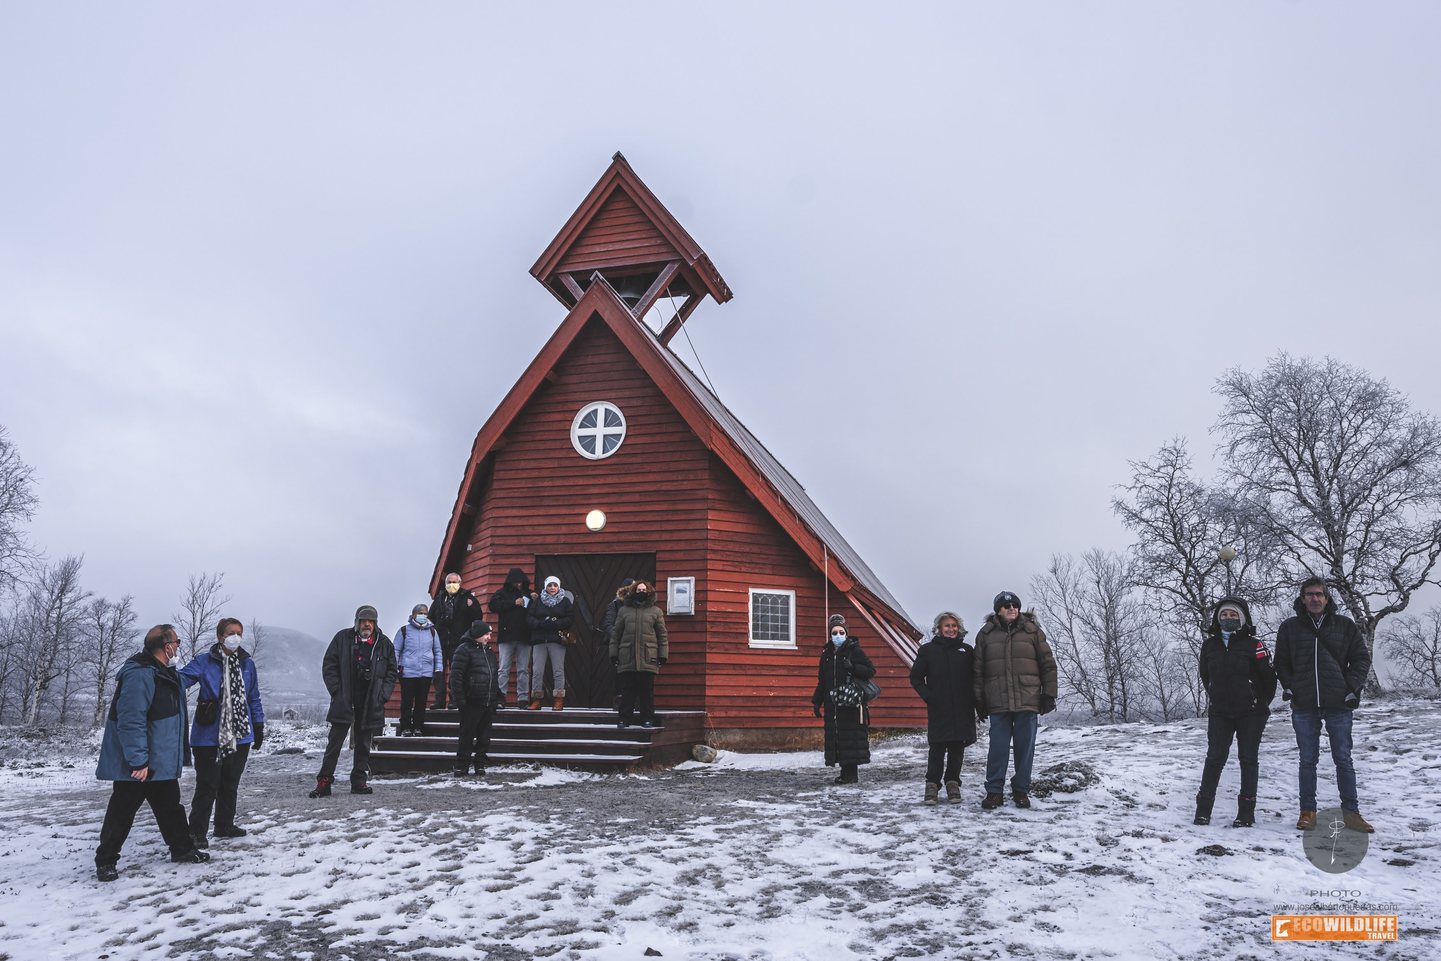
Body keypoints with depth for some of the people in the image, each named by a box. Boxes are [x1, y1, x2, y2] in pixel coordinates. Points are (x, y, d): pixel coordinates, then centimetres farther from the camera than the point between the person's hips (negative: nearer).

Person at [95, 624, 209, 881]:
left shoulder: (165, 673, 11)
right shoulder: (139, 675, -23)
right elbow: (131, 720, -28)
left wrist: (180, 754, 25)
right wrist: (137, 761, -28)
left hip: (162, 761, 10)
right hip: (137, 765, -10)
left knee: (170, 804, 16)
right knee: (122, 811, 2)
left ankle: (182, 849, 27)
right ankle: (105, 860, 14)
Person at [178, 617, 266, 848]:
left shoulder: (247, 663, 7)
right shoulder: (204, 662, -6)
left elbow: (254, 698, 14)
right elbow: (182, 678, -21)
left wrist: (259, 727, 14)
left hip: (240, 736, 5)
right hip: (210, 737, -5)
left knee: (230, 784, 16)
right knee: (207, 785, -3)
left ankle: (225, 825, 31)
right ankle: (197, 831, 8)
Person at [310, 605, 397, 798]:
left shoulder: (384, 644, 7)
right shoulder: (343, 638, 1)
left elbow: (391, 672, 12)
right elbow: (329, 666, 2)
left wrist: (383, 695, 0)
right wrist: (337, 691, -7)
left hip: (370, 705, 2)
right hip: (344, 702, -2)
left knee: (363, 744, 10)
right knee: (334, 743, -1)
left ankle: (359, 781, 18)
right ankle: (324, 782, 3)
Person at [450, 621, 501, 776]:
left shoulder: (489, 651, 17)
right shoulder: (464, 650, -8)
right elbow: (456, 676, -13)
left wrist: (496, 698, 19)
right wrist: (459, 699, -16)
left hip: (489, 704, 7)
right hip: (472, 703, -7)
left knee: (484, 736, 9)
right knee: (467, 736, -1)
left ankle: (480, 764, 17)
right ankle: (461, 767, 6)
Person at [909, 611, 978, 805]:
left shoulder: (967, 650, 8)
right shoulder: (928, 650, 3)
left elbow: (974, 678, 12)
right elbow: (915, 677, 6)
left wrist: (972, 700, 0)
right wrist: (928, 696, -5)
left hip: (962, 710, 2)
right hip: (938, 710, -2)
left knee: (957, 748, 6)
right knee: (937, 748, -3)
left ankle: (952, 783, 17)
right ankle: (932, 784, 6)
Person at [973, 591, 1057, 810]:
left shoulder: (1032, 631, 5)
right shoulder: (986, 634, 7)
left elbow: (1048, 664, 6)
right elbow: (978, 670, 9)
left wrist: (1049, 694, 1)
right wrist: (980, 700, 6)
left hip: (1028, 701, 0)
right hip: (998, 703, 0)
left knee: (1025, 748, 5)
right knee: (998, 749, 0)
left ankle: (1021, 790, 17)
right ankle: (994, 791, 8)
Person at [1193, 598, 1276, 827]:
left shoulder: (1253, 646, -9)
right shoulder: (1209, 645, 3)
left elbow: (1269, 676, -3)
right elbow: (1205, 675, 17)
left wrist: (1261, 704, 6)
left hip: (1250, 714, -2)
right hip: (1219, 713, 3)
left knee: (1248, 759, 5)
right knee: (1214, 758, 0)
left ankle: (1246, 812, 10)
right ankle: (1203, 809, 2)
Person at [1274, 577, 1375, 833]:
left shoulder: (1345, 626, 4)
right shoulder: (1289, 627, 5)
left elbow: (1362, 658, 7)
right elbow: (1281, 662, 13)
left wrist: (1352, 687, -3)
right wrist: (1288, 686, 1)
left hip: (1338, 705, 0)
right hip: (1304, 706, 1)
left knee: (1343, 760, 3)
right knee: (1308, 761, 7)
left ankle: (1351, 812, 11)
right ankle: (1308, 811, 13)